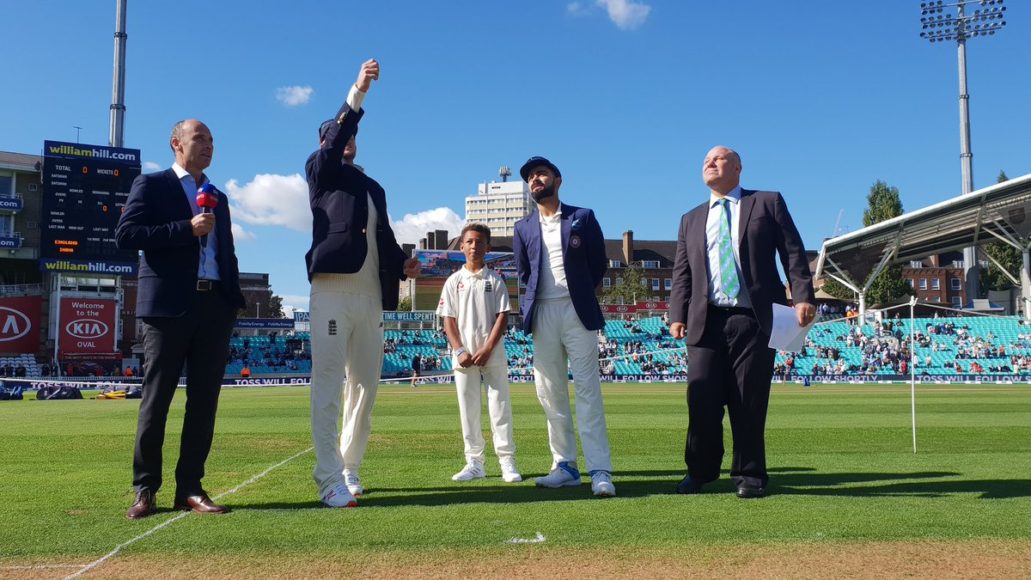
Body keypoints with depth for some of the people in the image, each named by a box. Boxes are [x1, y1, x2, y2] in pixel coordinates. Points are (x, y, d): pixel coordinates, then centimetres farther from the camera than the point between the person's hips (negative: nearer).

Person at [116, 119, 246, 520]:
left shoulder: (218, 197, 22)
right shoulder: (151, 185, 5)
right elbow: (125, 235, -8)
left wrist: (234, 299, 8)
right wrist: (187, 229, -14)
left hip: (215, 306, 5)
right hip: (168, 305, -5)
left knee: (204, 399, 3)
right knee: (157, 398, 0)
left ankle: (190, 487, 9)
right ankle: (145, 489, 9)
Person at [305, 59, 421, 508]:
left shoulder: (374, 187, 24)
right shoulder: (320, 171, 9)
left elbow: (384, 237, 19)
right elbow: (334, 140, -11)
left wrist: (402, 264, -2)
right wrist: (357, 92, -23)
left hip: (370, 296, 6)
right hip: (332, 290, -6)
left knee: (365, 385, 8)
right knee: (328, 385, -8)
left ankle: (349, 469, 19)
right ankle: (330, 480, -8)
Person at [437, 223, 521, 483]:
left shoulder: (495, 279, 4)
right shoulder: (454, 281, 8)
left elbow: (502, 316, -1)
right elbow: (449, 319, 4)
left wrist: (487, 349, -12)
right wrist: (460, 351, -9)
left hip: (493, 354, -1)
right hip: (464, 355, 1)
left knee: (500, 405, -1)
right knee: (468, 408, 4)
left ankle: (507, 461, 4)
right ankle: (474, 463, 12)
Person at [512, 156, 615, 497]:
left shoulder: (582, 218, 5)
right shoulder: (524, 228, 13)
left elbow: (599, 264, 8)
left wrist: (579, 292, 7)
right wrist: (540, 295, 8)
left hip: (577, 310, -3)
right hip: (542, 314, 4)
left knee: (587, 389, -8)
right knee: (550, 392, 3)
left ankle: (600, 471, -9)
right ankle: (565, 466, 10)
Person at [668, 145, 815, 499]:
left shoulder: (767, 203, 11)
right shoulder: (691, 219, 21)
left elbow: (793, 252, 3)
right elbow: (682, 273, 15)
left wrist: (803, 296, -10)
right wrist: (677, 315, 2)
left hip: (754, 318, -2)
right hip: (706, 320, 3)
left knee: (749, 401, 0)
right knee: (702, 399, -2)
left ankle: (749, 474, 12)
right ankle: (700, 470, 14)